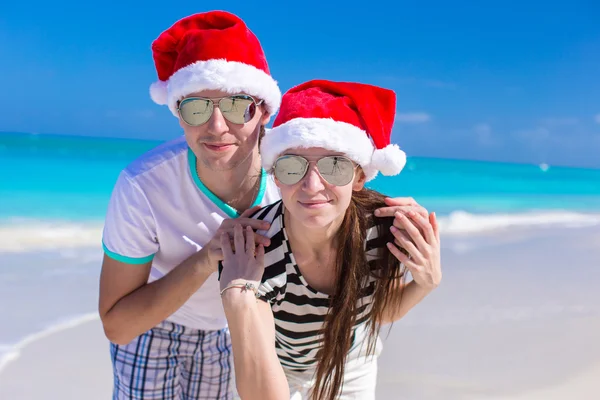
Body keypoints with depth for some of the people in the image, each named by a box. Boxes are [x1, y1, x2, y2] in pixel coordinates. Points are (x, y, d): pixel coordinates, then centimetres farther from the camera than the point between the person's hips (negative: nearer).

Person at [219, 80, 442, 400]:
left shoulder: (386, 227, -29)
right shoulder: (248, 252, -36)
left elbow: (382, 313, -8)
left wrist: (426, 283, -26)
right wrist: (239, 300, -47)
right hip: (277, 369, -1)